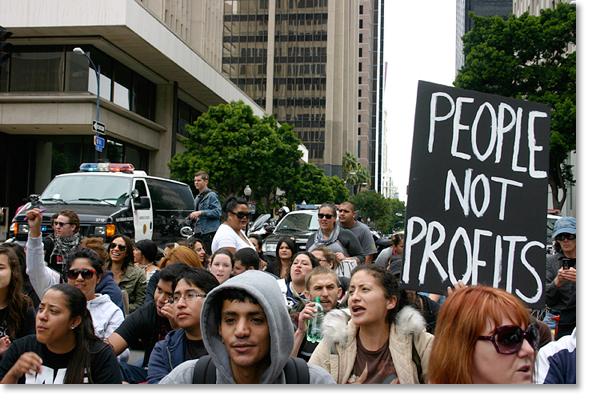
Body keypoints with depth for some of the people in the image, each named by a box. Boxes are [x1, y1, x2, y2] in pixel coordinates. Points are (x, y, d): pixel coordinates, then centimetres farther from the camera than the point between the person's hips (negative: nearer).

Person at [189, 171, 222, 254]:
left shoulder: (212, 196, -6)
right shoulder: (197, 198, 21)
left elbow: (217, 212, -17)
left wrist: (201, 212, -21)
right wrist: (192, 217, 12)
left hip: (209, 234, -8)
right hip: (198, 233, 8)